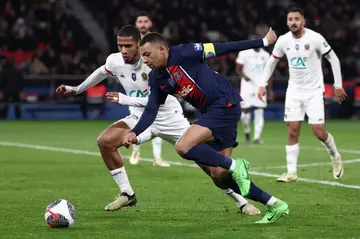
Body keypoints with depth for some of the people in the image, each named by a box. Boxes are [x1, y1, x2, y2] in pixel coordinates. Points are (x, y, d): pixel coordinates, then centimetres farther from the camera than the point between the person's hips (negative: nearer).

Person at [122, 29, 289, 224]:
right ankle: (274, 205, 16)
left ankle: (235, 166, -11)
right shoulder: (156, 78, 7)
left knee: (183, 147, -23)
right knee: (219, 175, 7)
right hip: (210, 112, 9)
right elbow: (151, 111, 7)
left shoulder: (183, 54, -15)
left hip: (225, 105, -9)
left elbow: (222, 49, -12)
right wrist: (135, 133, -12)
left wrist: (263, 42, -7)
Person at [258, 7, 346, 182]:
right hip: (294, 91, 3)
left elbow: (333, 59, -6)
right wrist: (262, 84, 6)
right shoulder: (283, 41, -3)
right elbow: (272, 62, 13)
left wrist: (338, 85, -6)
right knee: (292, 132, -3)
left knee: (319, 132, -7)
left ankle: (335, 157, 22)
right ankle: (291, 172, 1)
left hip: (314, 91, -3)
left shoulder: (315, 39, -15)